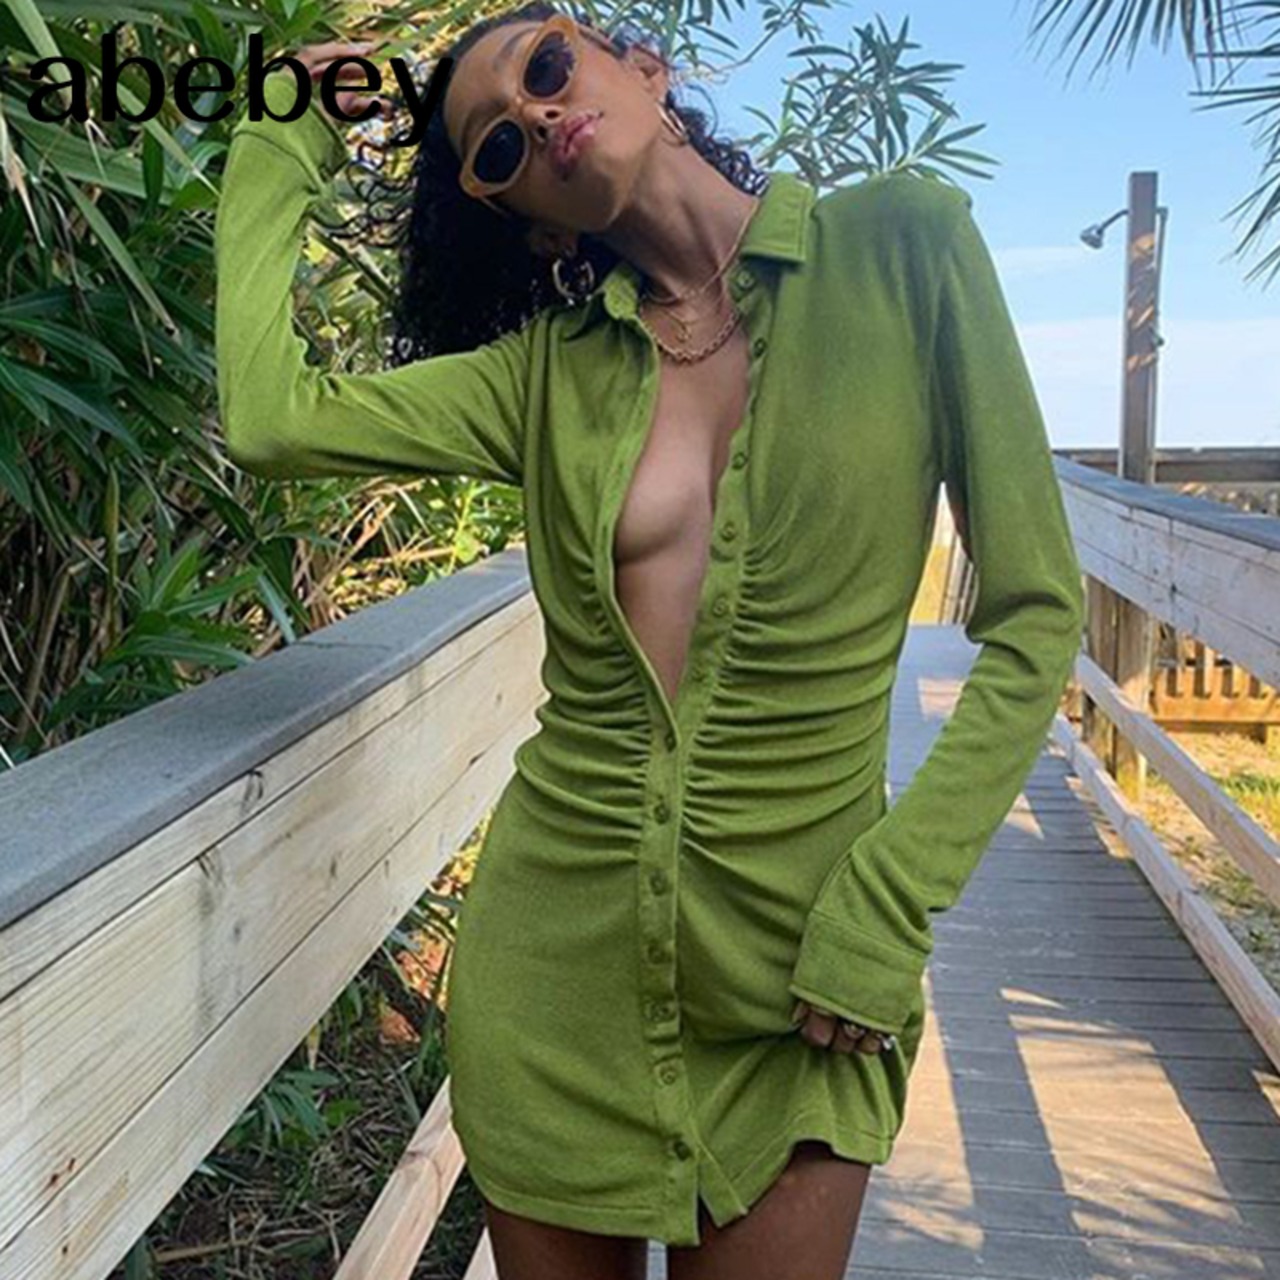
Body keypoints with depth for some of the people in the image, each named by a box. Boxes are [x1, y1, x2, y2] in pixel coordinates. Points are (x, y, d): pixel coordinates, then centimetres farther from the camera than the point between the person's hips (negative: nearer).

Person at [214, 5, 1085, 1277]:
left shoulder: (904, 244, -4)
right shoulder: (549, 367, 3)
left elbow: (1032, 615, -6)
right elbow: (270, 418, -10)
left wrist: (886, 910, -13)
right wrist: (281, 150, 5)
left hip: (791, 973, -2)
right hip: (551, 953, 2)